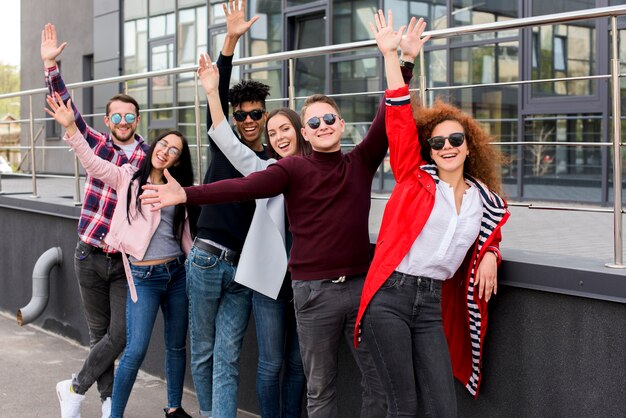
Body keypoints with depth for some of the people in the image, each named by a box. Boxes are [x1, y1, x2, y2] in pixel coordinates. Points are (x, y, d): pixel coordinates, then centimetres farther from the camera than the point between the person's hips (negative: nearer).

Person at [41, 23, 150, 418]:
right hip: (90, 255, 1)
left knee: (121, 335, -5)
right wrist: (51, 65, -17)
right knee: (99, 333, 11)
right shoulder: (98, 143, 0)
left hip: (125, 261, 0)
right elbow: (67, 108, -7)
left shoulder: (150, 156, 0)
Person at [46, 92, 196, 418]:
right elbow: (93, 164, -14)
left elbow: (185, 233, 14)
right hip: (143, 277, -4)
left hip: (177, 272, 4)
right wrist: (70, 127, -26)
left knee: (176, 346, 14)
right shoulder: (129, 177, 0)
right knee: (135, 351, -8)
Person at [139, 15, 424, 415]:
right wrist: (186, 194, -26)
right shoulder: (294, 168, -3)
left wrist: (405, 63, -11)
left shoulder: (361, 162, 7)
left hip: (362, 284, 2)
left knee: (381, 380, 6)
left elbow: (388, 118, -2)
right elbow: (245, 186, -14)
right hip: (315, 290, -2)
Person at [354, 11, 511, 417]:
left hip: (431, 304, 3)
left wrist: (489, 256, 7)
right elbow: (399, 116, -4)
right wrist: (391, 53, -7)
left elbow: (490, 238, 31)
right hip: (389, 297, -3)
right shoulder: (415, 177, 2)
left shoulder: (486, 201, 12)